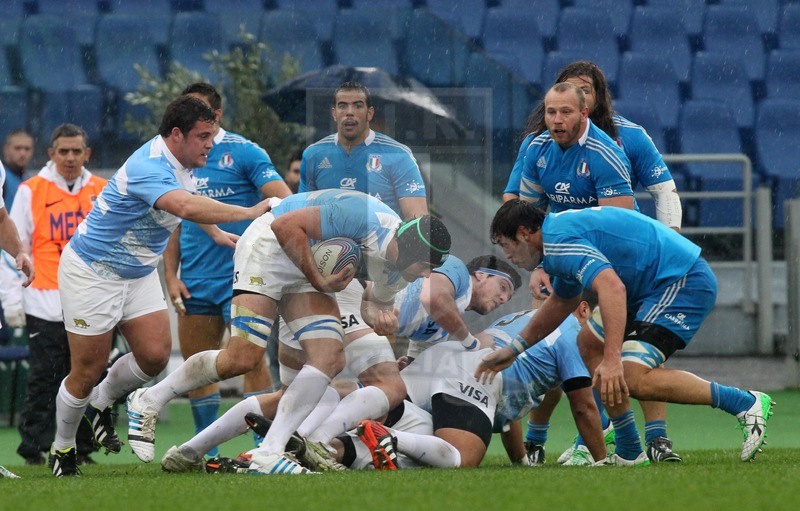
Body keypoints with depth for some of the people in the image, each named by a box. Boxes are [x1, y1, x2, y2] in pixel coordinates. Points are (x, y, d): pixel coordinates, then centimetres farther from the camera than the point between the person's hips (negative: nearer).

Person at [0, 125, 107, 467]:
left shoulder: (103, 192, 10)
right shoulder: (30, 191, 3)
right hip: (45, 306, -2)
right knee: (44, 379, -4)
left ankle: (82, 447, 10)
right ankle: (34, 447, 1)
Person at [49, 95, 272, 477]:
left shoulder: (178, 164, 0)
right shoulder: (149, 167, -31)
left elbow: (188, 205, 26)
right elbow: (186, 207, -48)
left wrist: (217, 234, 21)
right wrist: (249, 213, -44)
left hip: (138, 273, 8)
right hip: (92, 270, -8)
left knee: (155, 355, -7)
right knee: (88, 371, -2)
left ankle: (99, 403, 21)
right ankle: (62, 447, 20)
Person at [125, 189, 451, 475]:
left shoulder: (396, 274, -8)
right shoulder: (364, 218, -33)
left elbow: (374, 300, 13)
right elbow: (285, 225, -29)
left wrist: (379, 313, -12)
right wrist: (318, 281, -28)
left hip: (311, 266, 8)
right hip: (270, 246, -8)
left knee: (330, 361, -11)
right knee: (242, 357, -17)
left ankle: (269, 453, -11)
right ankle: (149, 401, 2)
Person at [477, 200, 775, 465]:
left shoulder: (560, 242, -15)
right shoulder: (562, 230, 20)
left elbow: (613, 288, -32)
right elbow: (561, 302, 39)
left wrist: (612, 359, -38)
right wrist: (514, 349, 43)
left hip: (683, 283, -11)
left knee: (633, 378, -22)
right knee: (590, 343, 17)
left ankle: (746, 403, -13)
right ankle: (629, 454, 14)